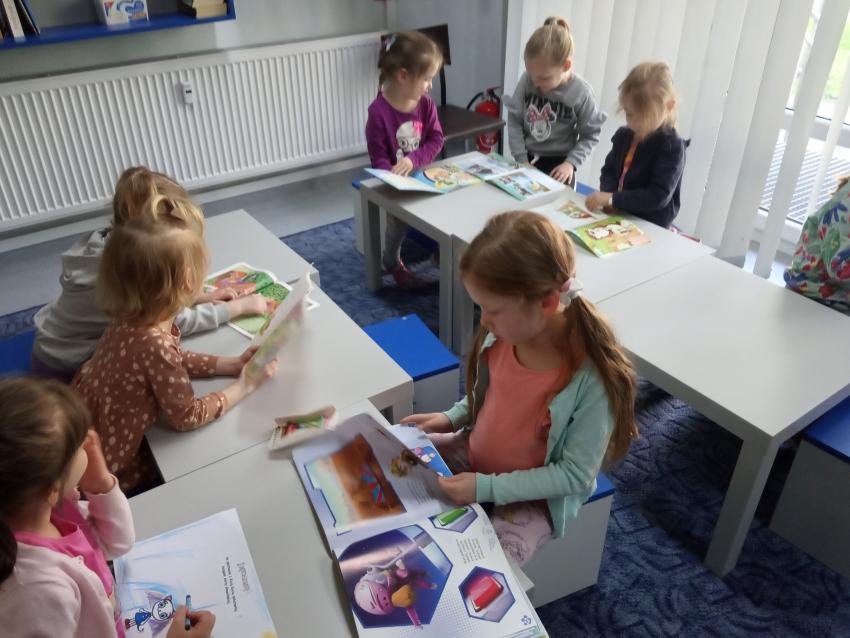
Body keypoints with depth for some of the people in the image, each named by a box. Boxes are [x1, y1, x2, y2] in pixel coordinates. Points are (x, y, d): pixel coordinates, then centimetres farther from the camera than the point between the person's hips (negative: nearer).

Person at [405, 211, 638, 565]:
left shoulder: (593, 378, -32)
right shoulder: (504, 334, -16)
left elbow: (575, 475, -22)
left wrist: (488, 488, -25)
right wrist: (452, 417, -6)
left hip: (531, 497, -5)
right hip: (474, 456, 6)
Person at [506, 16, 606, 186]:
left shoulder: (581, 93, -16)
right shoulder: (526, 80, -10)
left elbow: (590, 135, -6)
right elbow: (514, 120, -2)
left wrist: (571, 163, -19)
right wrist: (521, 159, -8)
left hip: (558, 164, -3)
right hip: (528, 158, 3)